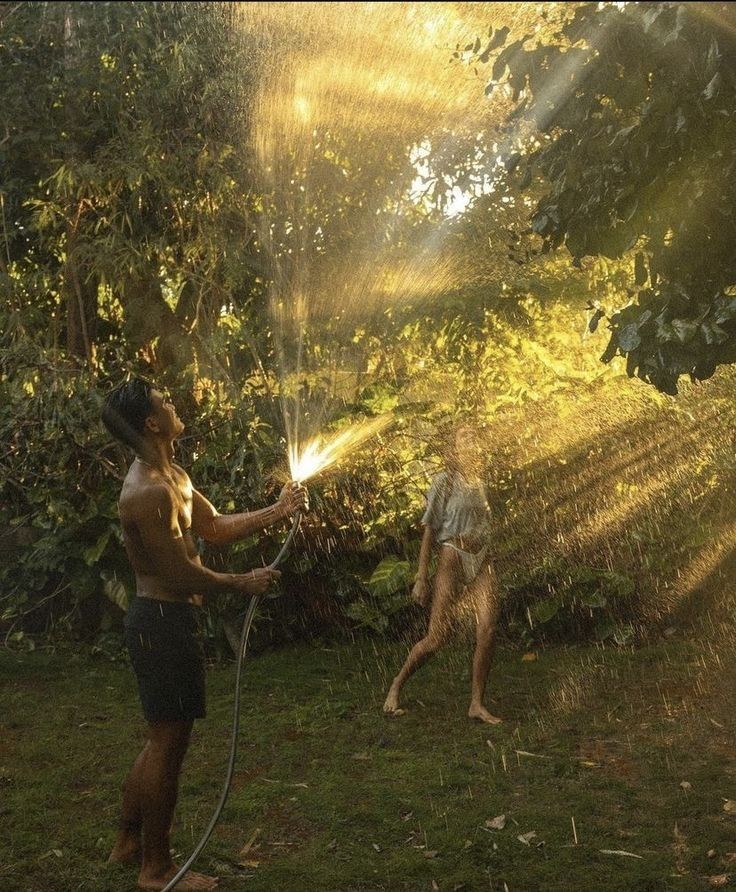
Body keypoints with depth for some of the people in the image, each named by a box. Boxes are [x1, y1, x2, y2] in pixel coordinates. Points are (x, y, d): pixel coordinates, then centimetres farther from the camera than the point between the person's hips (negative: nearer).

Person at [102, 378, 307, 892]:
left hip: (165, 619, 11)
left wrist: (278, 511, 13)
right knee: (169, 742, 0)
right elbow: (183, 574, -22)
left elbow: (216, 529, 18)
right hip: (162, 622, -11)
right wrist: (245, 584, -9)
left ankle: (130, 843, 32)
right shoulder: (149, 492, -23)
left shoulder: (174, 477, 11)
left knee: (163, 738, 19)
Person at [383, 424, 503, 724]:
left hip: (482, 561, 5)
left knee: (487, 632, -8)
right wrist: (421, 578, -9)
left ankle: (477, 704, 2)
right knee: (436, 638, -5)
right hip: (453, 558, -5)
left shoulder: (479, 483, 13)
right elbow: (429, 531, -6)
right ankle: (397, 684, 17)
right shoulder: (445, 480, -3)